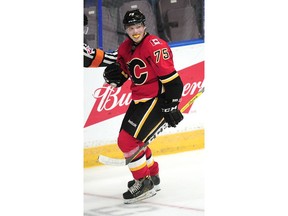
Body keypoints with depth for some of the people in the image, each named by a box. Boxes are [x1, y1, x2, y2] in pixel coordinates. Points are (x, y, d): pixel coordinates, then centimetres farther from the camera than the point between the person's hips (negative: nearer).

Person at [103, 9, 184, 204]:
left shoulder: (155, 47, -20)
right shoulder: (125, 48, 6)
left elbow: (171, 79, -22)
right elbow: (122, 74, 16)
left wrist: (171, 106, -21)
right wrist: (113, 74, -7)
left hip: (157, 100, -9)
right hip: (139, 99, 9)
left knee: (128, 140, -15)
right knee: (132, 139, 17)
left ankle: (144, 184, -4)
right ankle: (153, 177, 35)